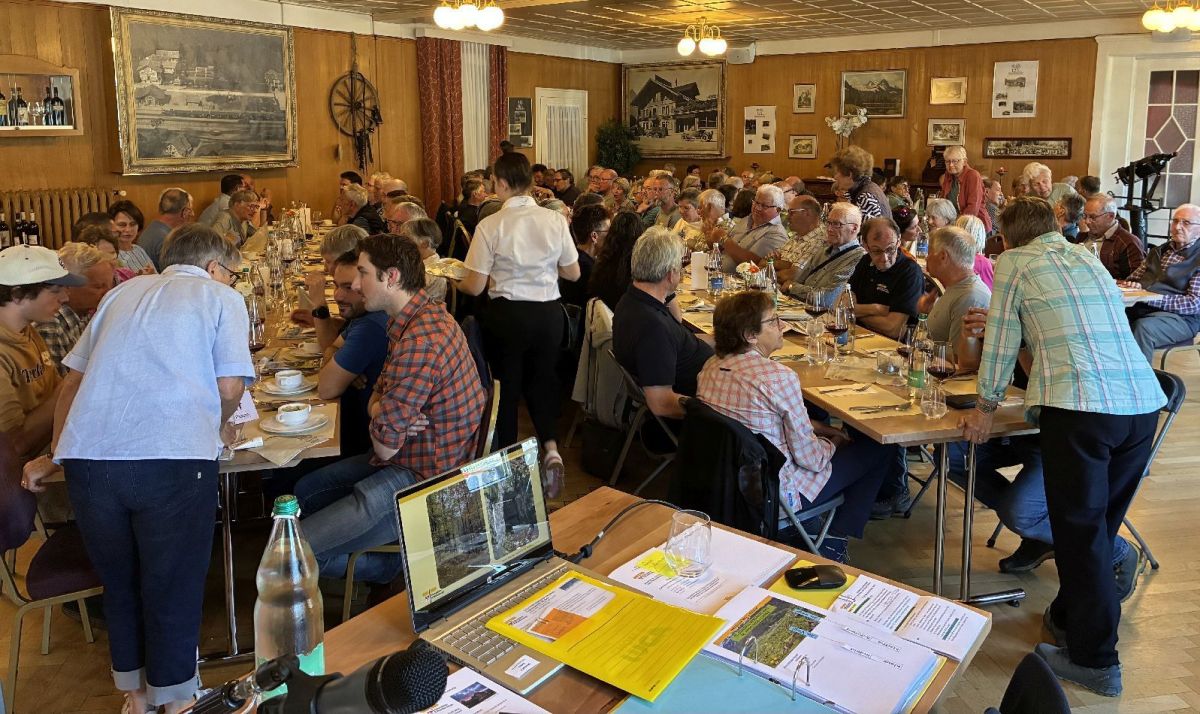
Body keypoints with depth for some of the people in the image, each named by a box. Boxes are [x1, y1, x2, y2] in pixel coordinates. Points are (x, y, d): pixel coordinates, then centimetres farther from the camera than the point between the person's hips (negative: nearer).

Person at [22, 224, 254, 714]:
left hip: (87, 454, 5)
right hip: (172, 458, -4)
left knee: (118, 582, 21)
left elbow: (74, 378, 23)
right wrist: (217, 428, 19)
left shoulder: (123, 294, 24)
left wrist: (56, 454, 30)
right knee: (173, 584, 12)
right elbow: (231, 386, -1)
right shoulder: (222, 298, 11)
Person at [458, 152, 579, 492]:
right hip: (548, 312, 3)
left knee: (507, 384, 16)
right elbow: (573, 273, 4)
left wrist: (452, 282, 11)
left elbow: (474, 287, -10)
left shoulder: (490, 226, -13)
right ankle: (550, 448, 5)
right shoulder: (555, 220, -5)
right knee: (542, 379, 22)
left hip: (507, 314, -2)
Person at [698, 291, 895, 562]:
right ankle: (833, 543, 14)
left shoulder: (711, 366, -2)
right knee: (879, 448, 10)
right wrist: (833, 444, 4)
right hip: (774, 494, -8)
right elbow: (808, 457, -18)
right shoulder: (780, 376, -26)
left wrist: (816, 428, 11)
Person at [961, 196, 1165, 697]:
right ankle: (1071, 617, 34)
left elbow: (1001, 340, 6)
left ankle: (1095, 659, 11)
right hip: (1143, 402, 7)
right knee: (1102, 524, 19)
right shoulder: (1088, 258, 23)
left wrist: (986, 406, 15)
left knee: (1081, 531, 3)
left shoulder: (1013, 263, 6)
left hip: (1079, 407, -6)